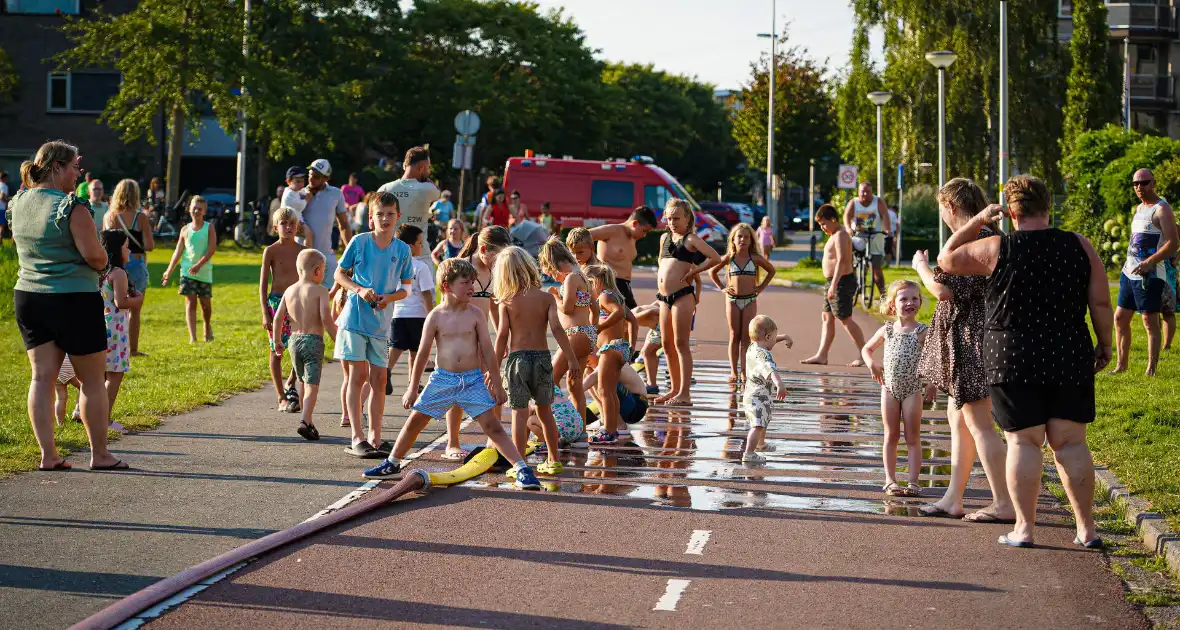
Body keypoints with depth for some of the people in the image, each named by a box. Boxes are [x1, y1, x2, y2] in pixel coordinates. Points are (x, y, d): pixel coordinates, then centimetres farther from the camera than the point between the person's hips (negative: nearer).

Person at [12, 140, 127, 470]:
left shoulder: (19, 203, 6)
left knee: (43, 376, 7)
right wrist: (104, 260, 2)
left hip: (27, 296, 6)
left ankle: (48, 454, 4)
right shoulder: (73, 207, -16)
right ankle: (99, 454, 12)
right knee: (92, 380, 5)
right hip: (74, 300, -6)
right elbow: (94, 256, -19)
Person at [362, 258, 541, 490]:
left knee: (492, 425, -8)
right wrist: (412, 388, 4)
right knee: (415, 421, 7)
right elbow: (423, 353, 2)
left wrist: (497, 385, 2)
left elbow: (488, 351, 2)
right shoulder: (436, 316, -3)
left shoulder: (475, 314, -2)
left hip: (473, 379, -1)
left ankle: (522, 469, -8)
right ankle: (392, 465, 25)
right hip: (443, 378, 1)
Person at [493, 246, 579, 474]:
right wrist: (571, 358, -8)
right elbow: (556, 328, -10)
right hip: (542, 357, 2)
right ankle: (553, 460, 22)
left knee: (520, 413, 0)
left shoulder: (506, 301, -3)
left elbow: (502, 335, -5)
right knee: (545, 411, 15)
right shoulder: (546, 298, -1)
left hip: (517, 358, -2)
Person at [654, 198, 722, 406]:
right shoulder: (665, 238, 17)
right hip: (664, 297, 8)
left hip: (682, 296, -8)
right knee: (667, 345, 10)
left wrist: (693, 272, -8)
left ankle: (685, 393, -10)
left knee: (680, 344, -10)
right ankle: (675, 389, 19)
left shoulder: (691, 239, -4)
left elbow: (715, 258, -14)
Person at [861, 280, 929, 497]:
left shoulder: (922, 332, -4)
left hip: (912, 389, -3)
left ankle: (913, 482, 1)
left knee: (912, 438, 1)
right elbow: (866, 348, 17)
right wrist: (871, 363, -2)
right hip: (890, 388, 3)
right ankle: (890, 480, 12)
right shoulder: (887, 330, 5)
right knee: (891, 436, 8)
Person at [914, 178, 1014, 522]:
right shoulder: (989, 235, 13)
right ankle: (953, 499, 21)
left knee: (978, 422, -6)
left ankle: (1004, 504, -3)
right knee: (957, 416, 16)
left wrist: (921, 266, -6)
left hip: (973, 339, -11)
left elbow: (944, 290, -23)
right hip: (970, 339, 11)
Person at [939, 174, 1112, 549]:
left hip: (1013, 360, -2)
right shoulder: (1080, 247, -1)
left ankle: (1024, 528, 4)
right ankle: (1087, 529, 11)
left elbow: (947, 258, 7)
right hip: (1070, 359, 2)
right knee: (1070, 443, 8)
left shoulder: (996, 249, -7)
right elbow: (1101, 303, 0)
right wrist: (1105, 344, 13)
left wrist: (978, 221, 13)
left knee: (1023, 442, 3)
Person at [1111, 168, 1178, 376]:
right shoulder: (1139, 208, 16)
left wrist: (1149, 263, -28)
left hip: (1149, 275, -9)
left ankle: (1151, 369, -2)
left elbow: (1173, 243, -19)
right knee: (1120, 318, 9)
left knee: (1150, 321, -5)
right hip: (1129, 272, 9)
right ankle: (1122, 365, 16)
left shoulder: (1161, 209, -11)